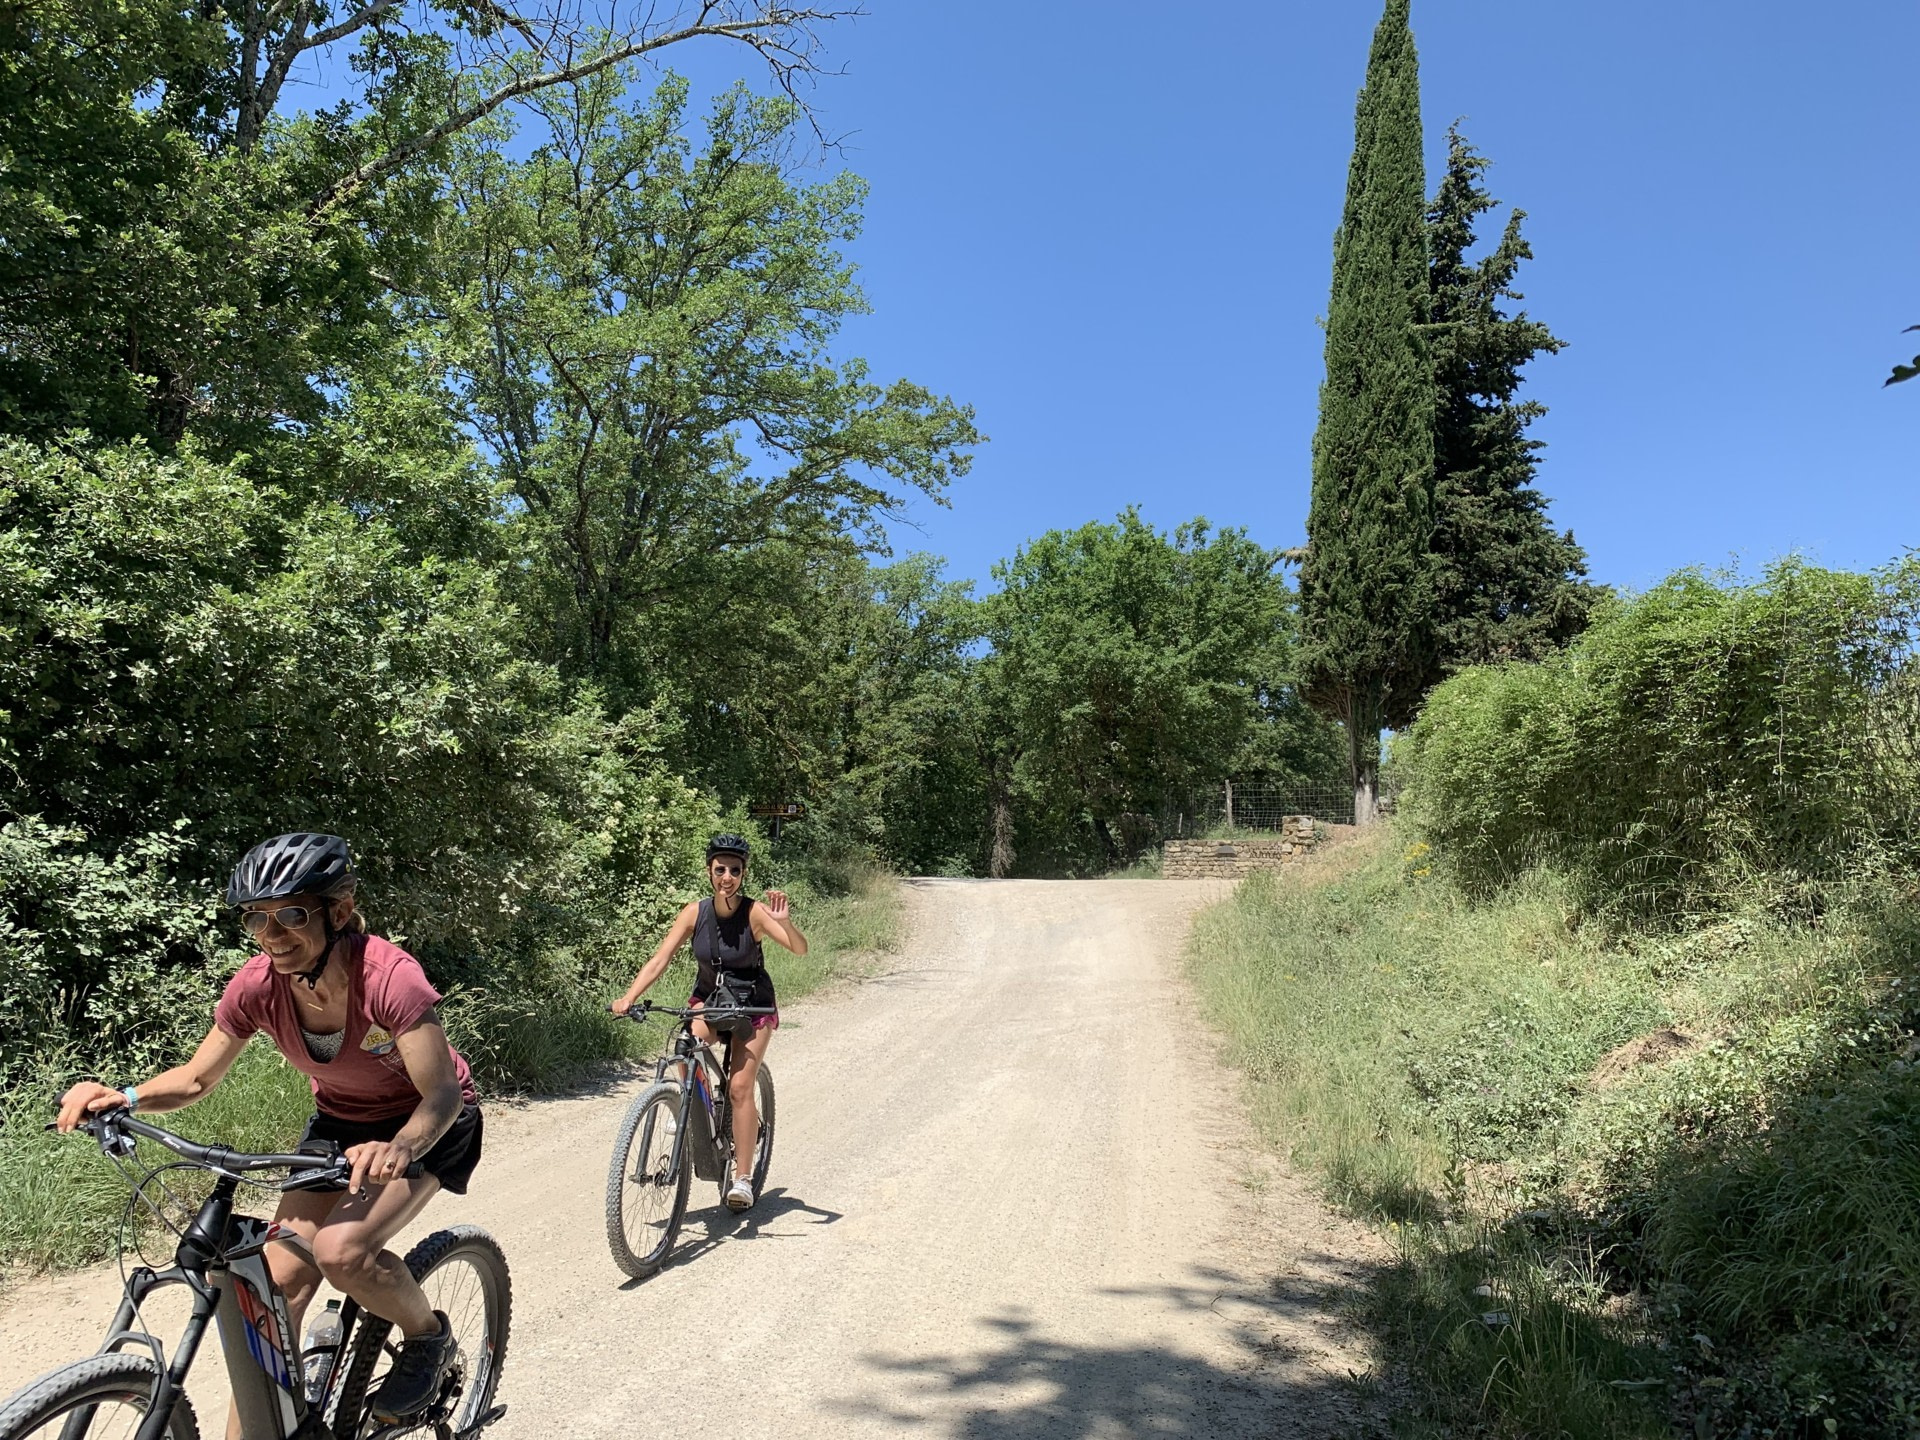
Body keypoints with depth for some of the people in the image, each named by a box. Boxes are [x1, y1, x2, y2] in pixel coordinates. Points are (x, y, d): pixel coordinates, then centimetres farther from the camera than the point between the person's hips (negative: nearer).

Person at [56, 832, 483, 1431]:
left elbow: (442, 1093, -34)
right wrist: (122, 1097, -24)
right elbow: (196, 1078, -4)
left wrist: (397, 1149, -54)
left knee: (340, 1250, -25)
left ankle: (429, 1337, 4)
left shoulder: (388, 976, -33)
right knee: (278, 1275, -8)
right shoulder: (257, 986, -18)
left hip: (427, 1123, -5)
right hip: (340, 1120, 5)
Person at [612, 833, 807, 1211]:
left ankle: (743, 1178, 1)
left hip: (753, 1006, -2)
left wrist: (785, 922, -50)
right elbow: (660, 959, -18)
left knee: (740, 1087, -11)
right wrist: (628, 998, -31)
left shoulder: (755, 912, -21)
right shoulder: (695, 912, -14)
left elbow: (800, 949, -30)